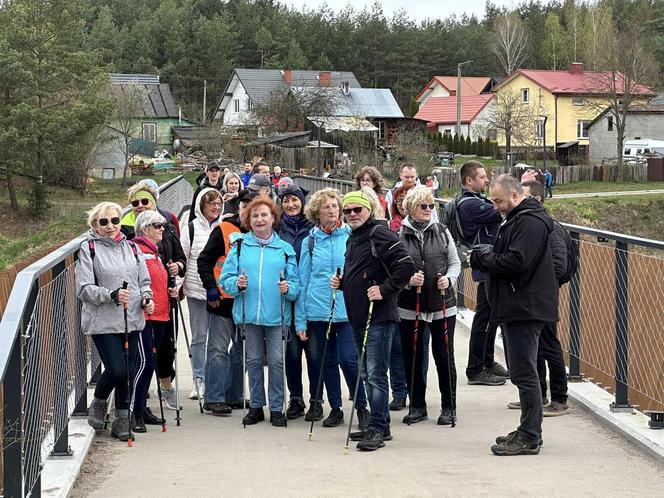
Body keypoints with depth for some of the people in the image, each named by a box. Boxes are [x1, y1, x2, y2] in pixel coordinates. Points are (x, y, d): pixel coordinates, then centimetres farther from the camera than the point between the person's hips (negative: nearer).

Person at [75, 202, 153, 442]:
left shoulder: (131, 247, 12)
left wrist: (147, 297, -2)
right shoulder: (88, 249, -3)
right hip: (103, 321, -5)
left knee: (128, 372, 5)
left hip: (131, 320, 5)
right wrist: (112, 295, -21)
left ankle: (122, 420, 18)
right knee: (116, 370, -13)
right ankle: (98, 404, 17)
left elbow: (144, 280, 19)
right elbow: (84, 289, -8)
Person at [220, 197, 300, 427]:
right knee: (254, 360, 9)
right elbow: (225, 278, 5)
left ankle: (276, 408, 6)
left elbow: (295, 283, 4)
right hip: (250, 313, 1)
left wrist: (288, 289, -16)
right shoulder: (240, 246, 6)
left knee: (276, 361, -3)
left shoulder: (285, 249, 6)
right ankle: (256, 406, 18)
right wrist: (237, 284, -15)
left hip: (276, 314, -1)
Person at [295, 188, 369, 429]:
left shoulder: (351, 236, 2)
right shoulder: (310, 242, 7)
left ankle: (362, 408, 3)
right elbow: (303, 281, 8)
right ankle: (335, 408, 21)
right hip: (318, 310, 2)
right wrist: (300, 320, 5)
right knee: (327, 361, 9)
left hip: (347, 309, -2)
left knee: (348, 359, -10)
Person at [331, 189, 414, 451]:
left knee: (376, 374, -9)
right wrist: (341, 282, 12)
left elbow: (406, 266, -20)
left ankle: (377, 429, -6)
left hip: (379, 317, -10)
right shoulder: (353, 238, 17)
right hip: (358, 317, 10)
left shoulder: (379, 233, -12)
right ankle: (381, 425, 22)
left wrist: (385, 289, -21)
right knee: (367, 374, 14)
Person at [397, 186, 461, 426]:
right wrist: (409, 280, -19)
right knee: (412, 356, 6)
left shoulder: (442, 232, 3)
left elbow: (455, 263, 9)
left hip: (442, 304, 1)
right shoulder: (399, 236, -3)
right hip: (410, 306, -1)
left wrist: (449, 279, -9)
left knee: (444, 356, 3)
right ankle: (417, 406, 20)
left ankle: (449, 407, 14)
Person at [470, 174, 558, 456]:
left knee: (524, 373, -8)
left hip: (525, 308, -11)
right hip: (516, 308, 11)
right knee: (522, 372, 15)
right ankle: (528, 431, 22)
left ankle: (529, 438, -5)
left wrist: (481, 260, -13)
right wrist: (483, 259, 5)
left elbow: (516, 261, -24)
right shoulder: (516, 219, 20)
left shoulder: (530, 222, -15)